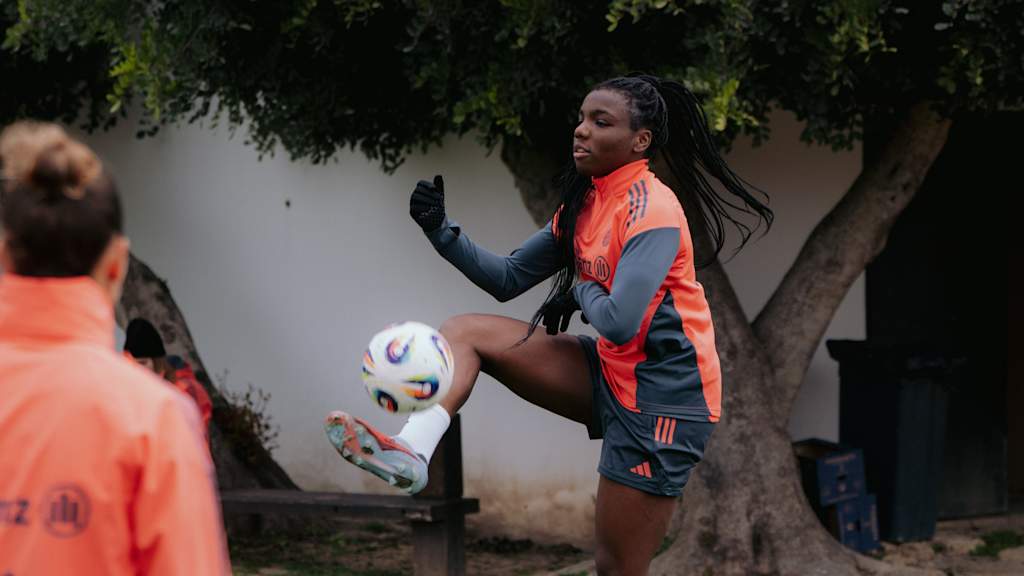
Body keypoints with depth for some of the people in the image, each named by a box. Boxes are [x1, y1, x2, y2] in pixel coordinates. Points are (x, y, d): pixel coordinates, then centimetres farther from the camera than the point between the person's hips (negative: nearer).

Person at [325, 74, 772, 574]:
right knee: (464, 332, -2)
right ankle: (411, 451, -24)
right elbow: (508, 278, 11)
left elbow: (618, 323, -29)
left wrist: (580, 292, -8)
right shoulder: (584, 204, 7)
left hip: (662, 396, -9)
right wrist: (441, 231, -2)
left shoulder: (650, 210, -19)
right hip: (611, 373, 9)